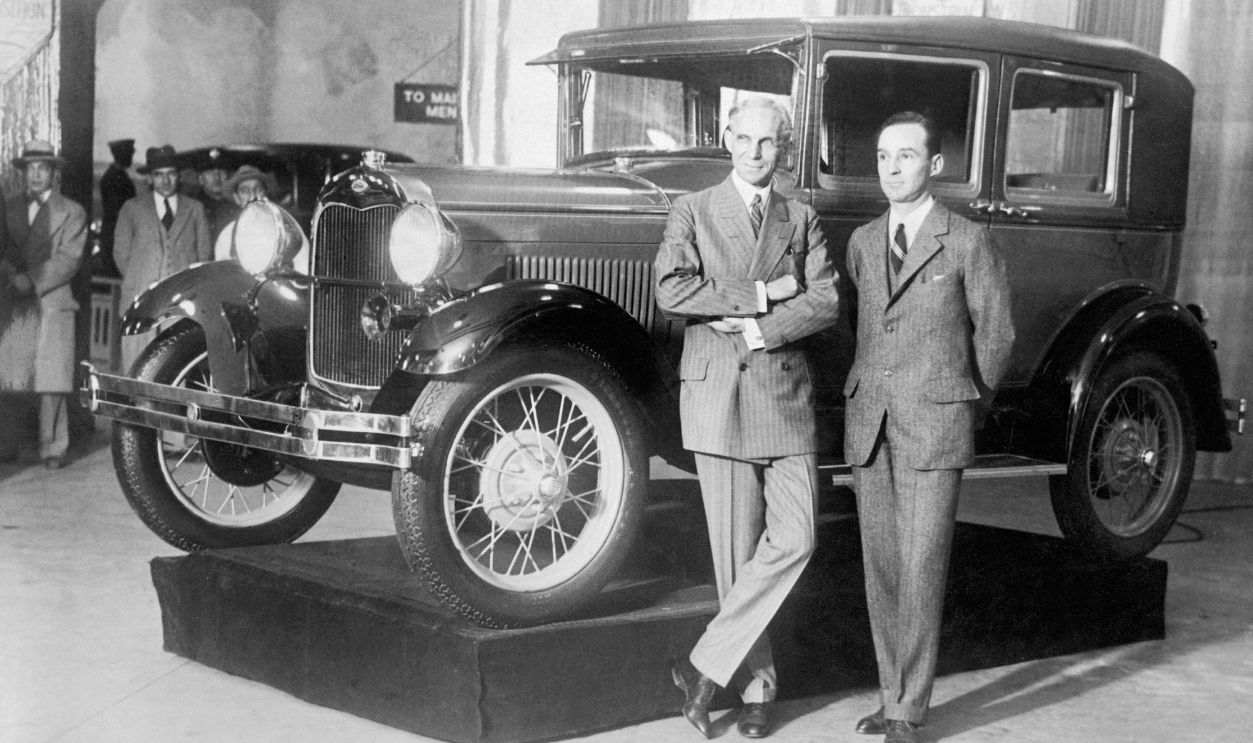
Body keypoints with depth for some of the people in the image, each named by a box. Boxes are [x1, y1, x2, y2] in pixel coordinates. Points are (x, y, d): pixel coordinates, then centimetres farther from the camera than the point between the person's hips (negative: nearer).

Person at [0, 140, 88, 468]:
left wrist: (31, 280, -14)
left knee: (52, 378, -8)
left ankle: (52, 448, -5)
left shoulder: (71, 212, 7)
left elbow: (68, 258, -4)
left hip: (52, 302, -3)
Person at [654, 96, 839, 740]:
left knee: (793, 540, -9)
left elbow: (826, 302, -2)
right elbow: (671, 291, -12)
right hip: (716, 397, -2)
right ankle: (756, 685, 12)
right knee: (737, 551, 0)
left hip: (786, 397, 3)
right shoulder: (693, 212, 6)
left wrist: (755, 329, -14)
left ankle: (707, 666, -1)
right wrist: (758, 295, -13)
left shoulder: (801, 221, 13)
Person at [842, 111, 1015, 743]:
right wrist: (867, 404, 12)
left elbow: (995, 333, 4)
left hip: (935, 427, -5)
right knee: (880, 567, 7)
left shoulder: (967, 241, -3)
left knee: (921, 570, -6)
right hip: (869, 422, 5)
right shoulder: (862, 242, 11)